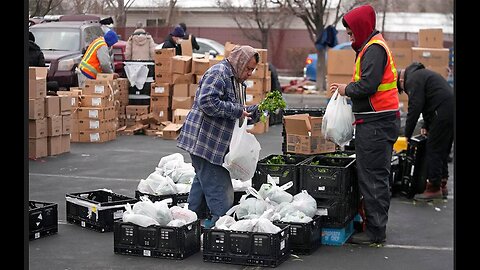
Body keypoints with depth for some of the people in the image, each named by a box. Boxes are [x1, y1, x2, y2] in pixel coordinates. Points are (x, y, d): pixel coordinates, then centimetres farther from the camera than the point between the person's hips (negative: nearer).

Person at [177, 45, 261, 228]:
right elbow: (207, 102, -26)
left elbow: (241, 115, 25)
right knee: (217, 186, -10)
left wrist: (256, 111, 6)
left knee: (203, 182, 17)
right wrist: (237, 111, -21)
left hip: (216, 143, 11)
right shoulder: (218, 73, -12)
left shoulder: (238, 82, 20)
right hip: (203, 140, -11)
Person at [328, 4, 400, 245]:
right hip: (381, 120, 11)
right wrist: (347, 89, 10)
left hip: (376, 123, -11)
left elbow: (368, 84, -24)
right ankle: (375, 226, 23)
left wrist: (347, 89, -8)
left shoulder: (374, 49, -13)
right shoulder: (373, 47, 20)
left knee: (372, 178, -6)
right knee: (377, 176, 15)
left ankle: (375, 232, -1)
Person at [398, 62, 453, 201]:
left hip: (444, 113, -10)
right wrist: (426, 126, 20)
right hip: (451, 110, 10)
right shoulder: (419, 74, 25)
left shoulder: (413, 79, -8)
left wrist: (407, 136, -7)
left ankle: (434, 188, -1)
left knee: (433, 150, -4)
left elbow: (414, 108, -13)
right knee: (442, 151, 16)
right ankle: (442, 185, 22)